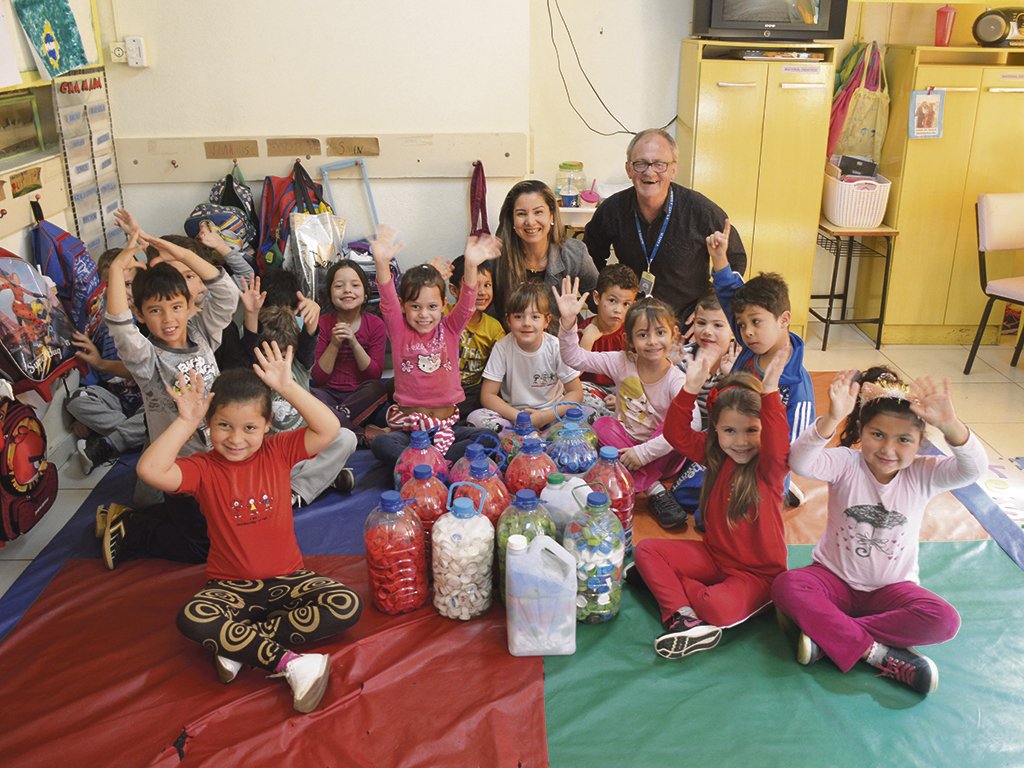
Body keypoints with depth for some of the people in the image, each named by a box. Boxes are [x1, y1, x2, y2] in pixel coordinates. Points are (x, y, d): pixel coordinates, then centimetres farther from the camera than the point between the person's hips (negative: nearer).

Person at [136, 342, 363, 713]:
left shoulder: (278, 451, -2)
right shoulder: (203, 468, -5)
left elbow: (328, 429, -17)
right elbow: (150, 470, -23)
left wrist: (288, 387, -23)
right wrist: (186, 421, -21)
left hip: (288, 578, 2)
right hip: (230, 586, -1)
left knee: (347, 606, -22)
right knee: (192, 619, -33)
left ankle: (237, 646, -19)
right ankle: (289, 662, -27)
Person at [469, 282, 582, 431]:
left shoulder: (556, 347, -11)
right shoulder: (502, 348, -12)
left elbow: (576, 393, -7)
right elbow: (487, 395, -9)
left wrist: (545, 416, -20)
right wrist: (518, 416, -23)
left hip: (551, 414, 0)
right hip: (512, 414, 1)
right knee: (475, 418, -26)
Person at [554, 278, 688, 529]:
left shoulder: (676, 381, -17)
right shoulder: (622, 363, -7)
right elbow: (574, 358, -12)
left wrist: (644, 453, -33)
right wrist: (568, 322, -28)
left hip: (660, 455, -3)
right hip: (623, 445, 3)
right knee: (602, 424, -25)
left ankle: (638, 485, -25)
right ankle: (655, 490, -29)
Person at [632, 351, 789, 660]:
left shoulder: (769, 467, -17)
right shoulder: (716, 455, -2)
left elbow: (777, 446, -40)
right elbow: (677, 434, -10)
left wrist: (770, 393, -50)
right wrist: (691, 389, -24)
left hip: (757, 572, -6)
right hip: (714, 554, 6)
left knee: (722, 609, -34)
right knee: (645, 549, -6)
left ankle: (666, 579, -6)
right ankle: (683, 617, -21)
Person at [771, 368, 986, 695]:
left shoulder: (923, 474, -8)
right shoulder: (845, 463, -13)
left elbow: (973, 469, -29)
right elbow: (800, 462, -34)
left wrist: (949, 424, -49)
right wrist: (832, 419, -53)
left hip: (891, 588, 1)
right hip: (835, 579, -1)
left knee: (944, 620, -27)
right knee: (786, 586, -30)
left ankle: (828, 635, -22)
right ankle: (880, 655, -26)